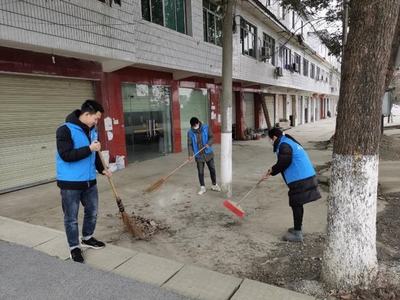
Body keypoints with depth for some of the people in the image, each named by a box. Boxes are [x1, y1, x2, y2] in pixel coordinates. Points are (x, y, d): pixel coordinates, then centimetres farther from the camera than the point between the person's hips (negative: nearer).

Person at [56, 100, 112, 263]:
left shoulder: (92, 130, 7)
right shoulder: (65, 130, -16)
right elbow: (66, 155, -24)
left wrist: (101, 169, 15)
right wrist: (89, 148, -25)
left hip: (89, 181, 7)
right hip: (70, 183, -7)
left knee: (92, 212, 18)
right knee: (71, 218, 7)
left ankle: (87, 238, 40)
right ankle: (74, 248, 24)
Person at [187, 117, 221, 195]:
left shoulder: (206, 128, -4)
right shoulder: (190, 132, -4)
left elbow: (211, 137, -1)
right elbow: (189, 144, -5)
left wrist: (208, 144, -21)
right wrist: (190, 154, -16)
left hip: (208, 153, 1)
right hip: (198, 155, 0)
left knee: (212, 169, 9)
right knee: (200, 172, 3)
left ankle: (214, 185, 27)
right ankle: (202, 187, 18)